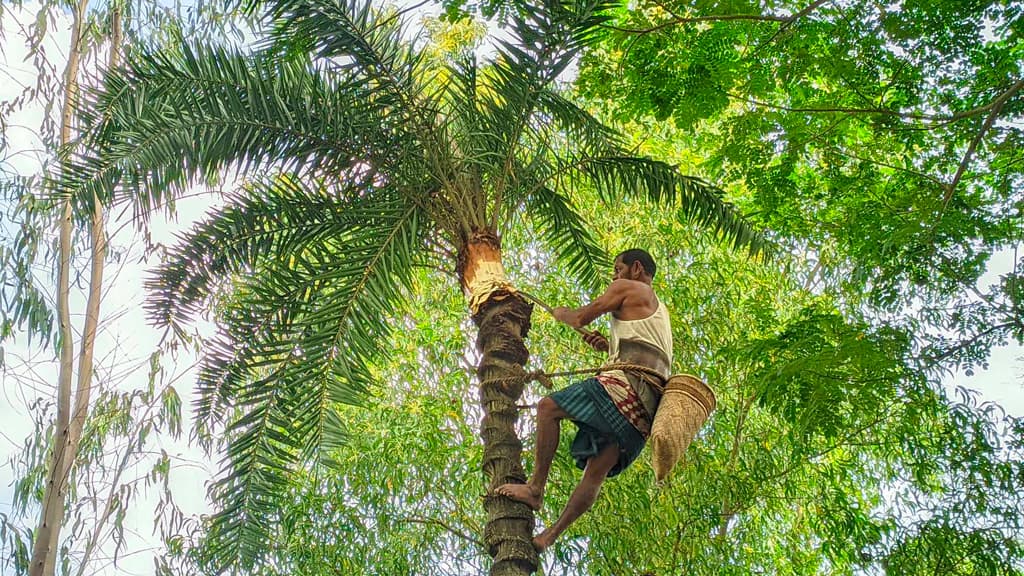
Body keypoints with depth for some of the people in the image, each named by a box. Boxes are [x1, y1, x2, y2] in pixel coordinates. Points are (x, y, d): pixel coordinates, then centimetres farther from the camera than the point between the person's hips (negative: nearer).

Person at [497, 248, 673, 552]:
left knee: (549, 407, -14)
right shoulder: (658, 308, 37)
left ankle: (535, 488, -21)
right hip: (647, 407, 9)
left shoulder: (627, 288, 10)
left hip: (628, 382, -9)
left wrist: (561, 313, 30)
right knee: (596, 471, 1)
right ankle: (548, 536, -3)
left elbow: (581, 318, 10)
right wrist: (609, 346, 26)